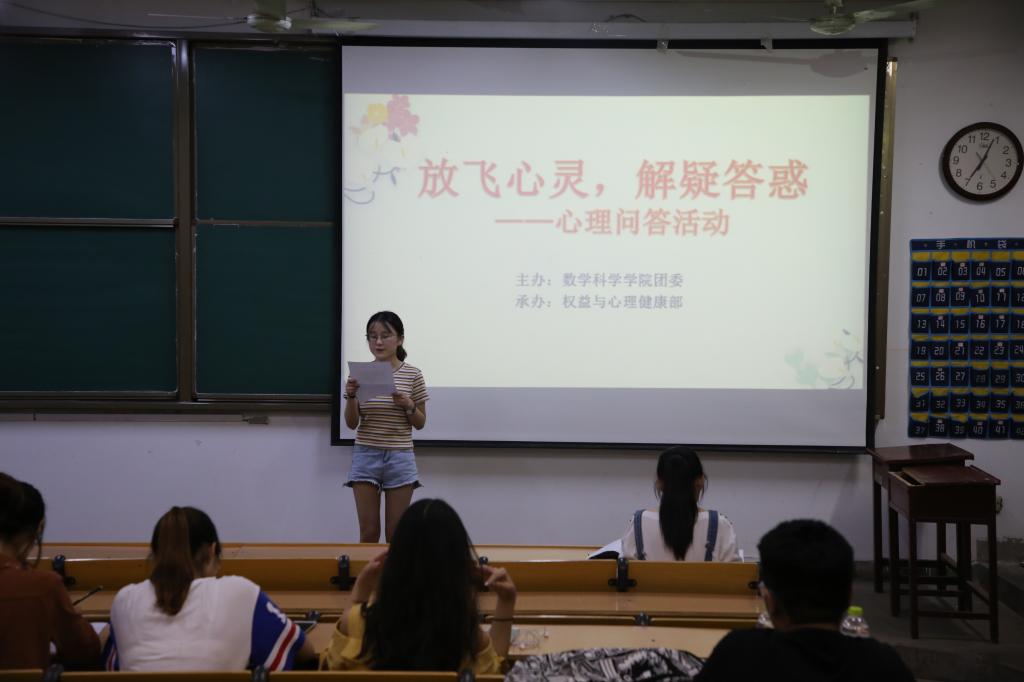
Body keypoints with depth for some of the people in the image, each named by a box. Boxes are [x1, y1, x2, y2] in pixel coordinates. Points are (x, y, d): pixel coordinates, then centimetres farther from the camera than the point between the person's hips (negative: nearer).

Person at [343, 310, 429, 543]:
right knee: (368, 532, 3)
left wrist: (408, 405, -15)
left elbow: (420, 423, 5)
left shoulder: (412, 375, -2)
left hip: (400, 457, -1)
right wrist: (351, 396, -16)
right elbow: (352, 423, 2)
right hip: (365, 456, 1)